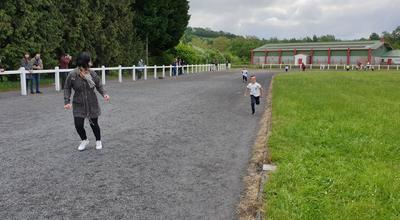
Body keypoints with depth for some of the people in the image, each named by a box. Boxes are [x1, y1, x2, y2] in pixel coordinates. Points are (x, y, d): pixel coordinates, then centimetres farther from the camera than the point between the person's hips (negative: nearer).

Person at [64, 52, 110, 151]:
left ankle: (98, 141, 35)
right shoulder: (72, 75, -13)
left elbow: (99, 86, 4)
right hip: (78, 105, -1)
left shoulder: (92, 73, -8)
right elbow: (67, 88, -1)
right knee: (78, 125, -3)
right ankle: (84, 140, 29)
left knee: (94, 124, 7)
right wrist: (67, 101, -11)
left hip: (92, 104, 1)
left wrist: (104, 94, -14)